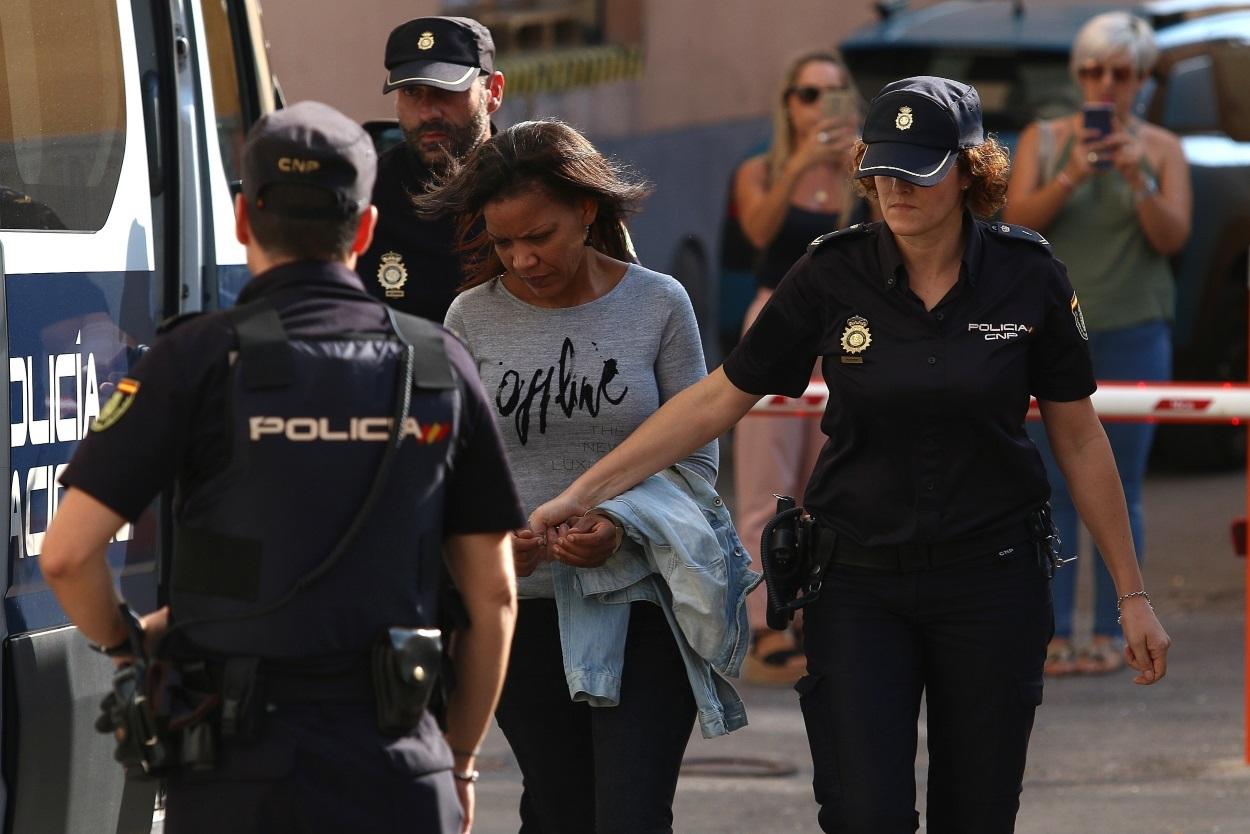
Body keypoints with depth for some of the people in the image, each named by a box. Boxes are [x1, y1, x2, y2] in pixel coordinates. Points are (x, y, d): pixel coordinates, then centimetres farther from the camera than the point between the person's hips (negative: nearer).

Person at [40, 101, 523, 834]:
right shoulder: (439, 366, 5)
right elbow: (494, 594, 8)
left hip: (243, 771, -2)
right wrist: (460, 760, 19)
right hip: (396, 771, 2)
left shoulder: (200, 358, -4)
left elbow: (69, 552, -9)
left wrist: (123, 640, 11)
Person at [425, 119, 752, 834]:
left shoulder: (658, 305, -2)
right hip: (523, 606, 2)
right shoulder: (474, 317, 2)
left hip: (637, 606, -2)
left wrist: (623, 525, -17)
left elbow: (698, 458, 2)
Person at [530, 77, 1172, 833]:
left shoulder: (1027, 276, -5)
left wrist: (1133, 596, 6)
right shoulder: (833, 276, -5)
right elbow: (718, 400, 1)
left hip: (991, 581, 0)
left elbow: (1080, 438, 4)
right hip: (860, 583, 0)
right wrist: (583, 492, -4)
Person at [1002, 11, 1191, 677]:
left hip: (1133, 332, 0)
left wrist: (1139, 179, -21)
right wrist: (1068, 179, -20)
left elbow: (1174, 236, -5)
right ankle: (1053, 632, -2)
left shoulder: (1161, 149, 5)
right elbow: (1017, 220, -4)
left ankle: (1111, 634, 4)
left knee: (1120, 489, 0)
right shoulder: (1043, 141, 7)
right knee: (1055, 487, -3)